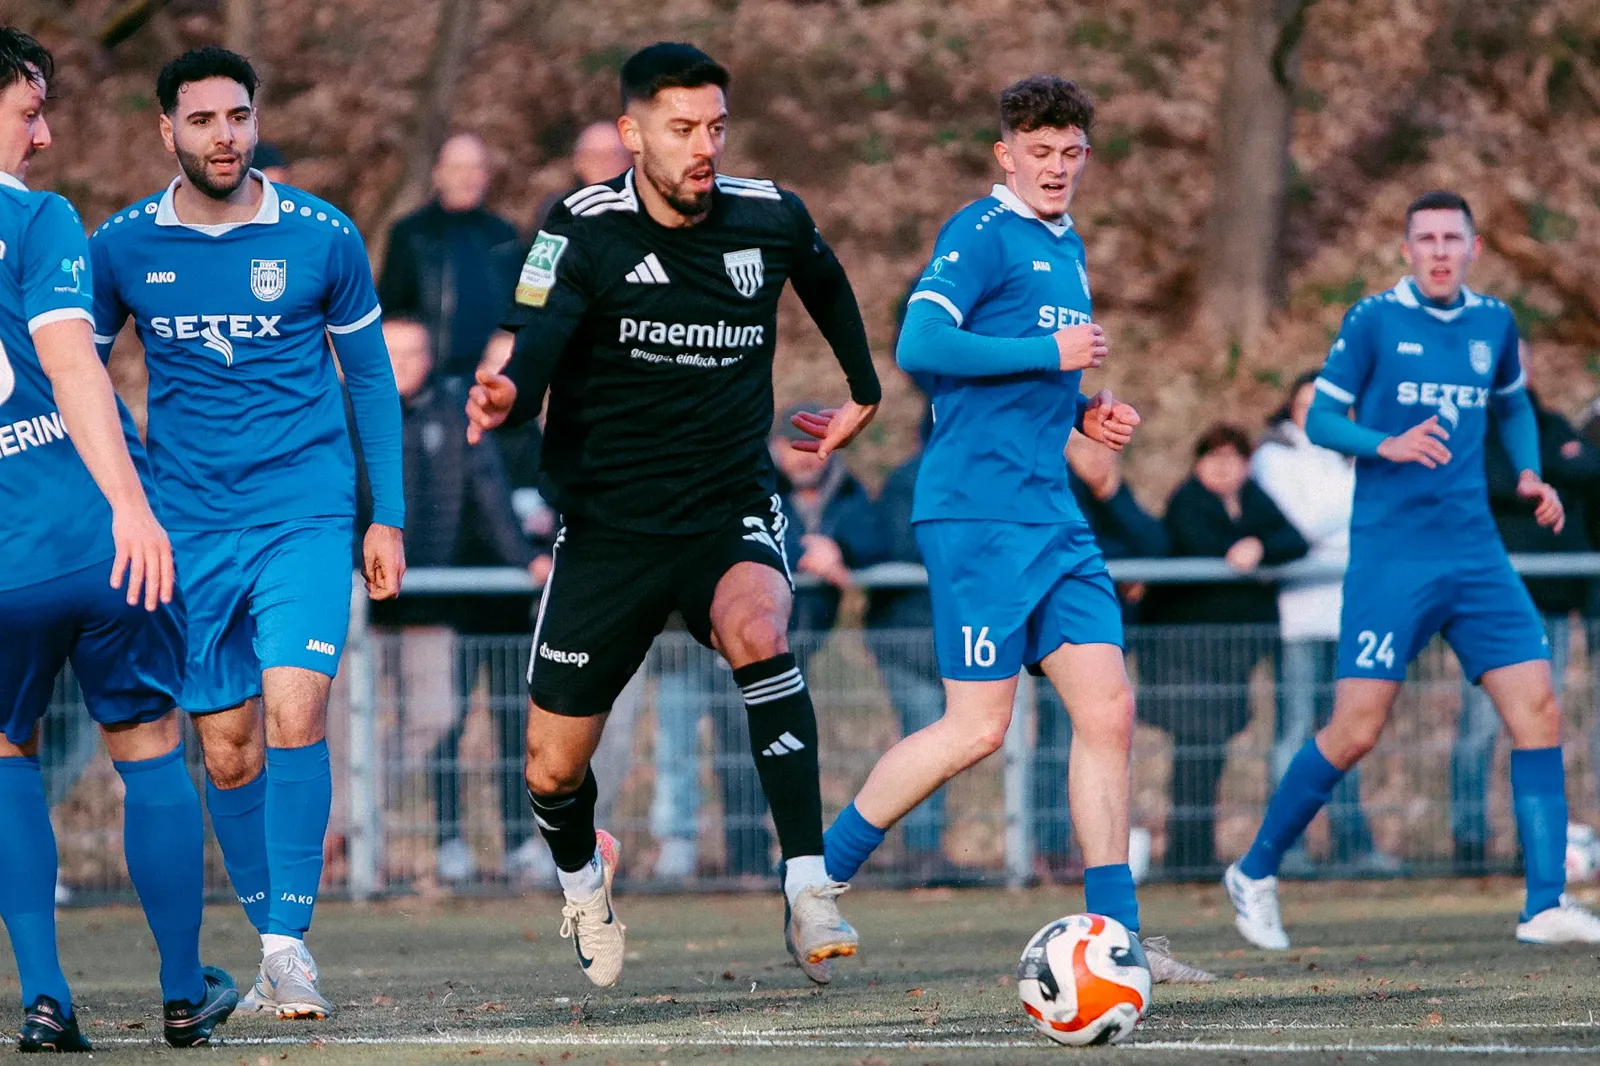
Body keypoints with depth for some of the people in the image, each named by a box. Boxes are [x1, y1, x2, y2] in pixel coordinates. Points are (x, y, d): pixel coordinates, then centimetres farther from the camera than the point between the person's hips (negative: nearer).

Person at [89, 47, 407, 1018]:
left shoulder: (323, 237, -2)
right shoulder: (123, 247, 1)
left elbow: (371, 379, 8)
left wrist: (389, 517, 6)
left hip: (305, 515, -2)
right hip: (187, 528, 2)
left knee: (294, 713, -18)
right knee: (229, 751, 4)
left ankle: (290, 944, -16)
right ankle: (272, 945, 17)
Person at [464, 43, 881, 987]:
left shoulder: (769, 219, -3)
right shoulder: (583, 231, -12)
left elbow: (825, 281, 22)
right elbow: (536, 350, -26)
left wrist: (865, 392, 28)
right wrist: (508, 397, -48)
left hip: (732, 509, 0)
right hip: (609, 523, 0)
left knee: (758, 629, -35)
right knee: (554, 774, 4)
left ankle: (810, 884, -29)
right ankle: (584, 874, 42)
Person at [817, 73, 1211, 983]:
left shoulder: (1068, 248, 20)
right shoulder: (983, 234, -8)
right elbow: (920, 345, -20)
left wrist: (1084, 413, 13)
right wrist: (1051, 354, -16)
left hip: (1052, 514, 8)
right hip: (977, 513, -8)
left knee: (1108, 709, 0)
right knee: (978, 730, -9)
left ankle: (1114, 936, 2)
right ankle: (816, 877, 6)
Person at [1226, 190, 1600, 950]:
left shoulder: (1494, 324, 10)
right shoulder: (1374, 321, -4)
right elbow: (1320, 418, -1)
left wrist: (1529, 474, 9)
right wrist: (1387, 445, -19)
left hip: (1475, 554, 4)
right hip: (1390, 553, -4)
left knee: (1537, 709, -8)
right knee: (1355, 731, -8)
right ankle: (1255, 874, 11)